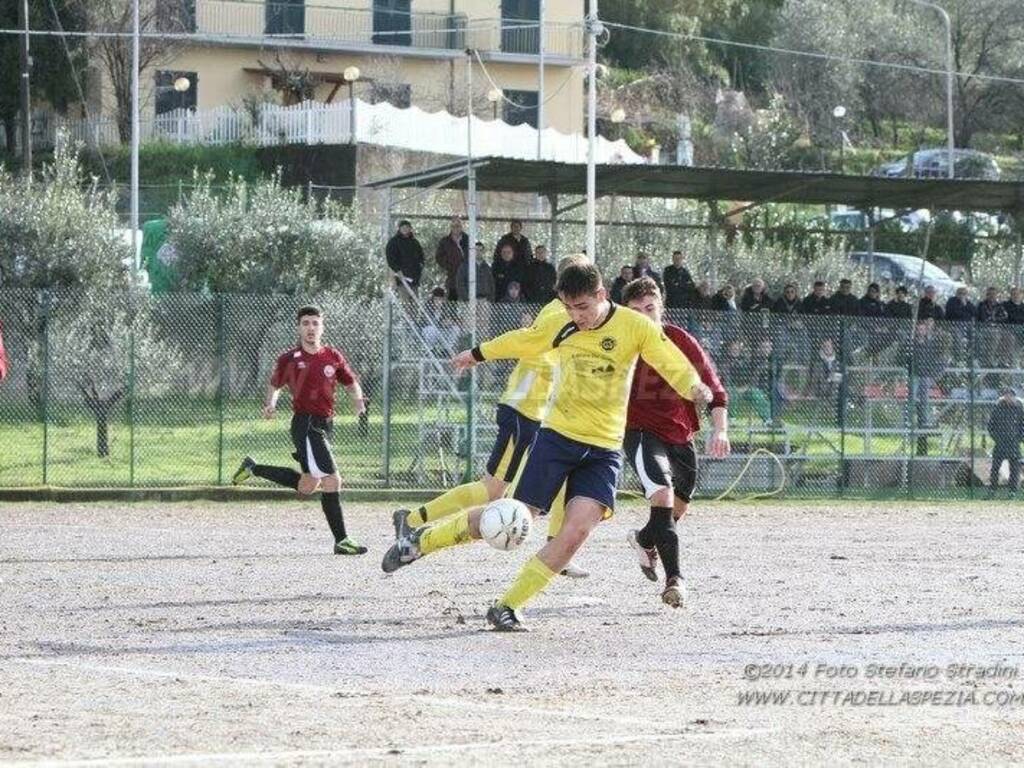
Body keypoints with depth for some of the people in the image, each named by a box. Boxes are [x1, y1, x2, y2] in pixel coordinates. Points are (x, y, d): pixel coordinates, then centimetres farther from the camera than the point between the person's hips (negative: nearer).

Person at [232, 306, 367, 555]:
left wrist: (358, 401, -4)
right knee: (332, 480, -13)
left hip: (325, 425, 6)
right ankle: (341, 541, -7)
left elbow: (351, 383, 16)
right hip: (305, 424, -6)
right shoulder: (289, 359, -2)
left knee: (306, 486, 17)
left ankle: (253, 468, 32)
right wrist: (270, 404, -7)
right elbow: (275, 385, 12)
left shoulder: (333, 356, 7)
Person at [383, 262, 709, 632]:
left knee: (576, 531, -18)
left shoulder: (634, 327, -7)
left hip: (604, 449, 0)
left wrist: (695, 388, -35)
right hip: (558, 435, 0)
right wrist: (477, 354, 31)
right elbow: (519, 341, 16)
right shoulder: (561, 327, -1)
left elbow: (673, 364, -14)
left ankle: (506, 607, -5)